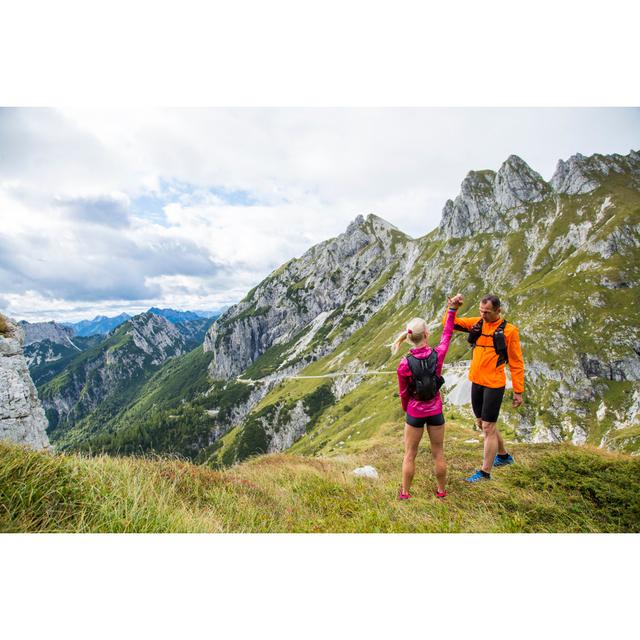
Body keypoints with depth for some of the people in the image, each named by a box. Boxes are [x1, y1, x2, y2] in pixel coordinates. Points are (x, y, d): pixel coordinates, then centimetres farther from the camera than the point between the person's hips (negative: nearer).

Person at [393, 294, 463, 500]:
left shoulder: (404, 364, -20)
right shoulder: (438, 355, -17)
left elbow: (403, 393, -5)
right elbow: (447, 335, 4)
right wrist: (452, 310, 13)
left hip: (414, 413, -1)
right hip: (435, 412, 2)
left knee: (410, 455, 14)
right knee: (438, 454, 19)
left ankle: (404, 493, 27)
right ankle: (441, 490, 36)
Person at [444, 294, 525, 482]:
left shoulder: (508, 330, -10)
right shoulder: (476, 323, 3)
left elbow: (516, 363, -6)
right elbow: (449, 323, 3)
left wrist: (518, 391, -6)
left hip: (494, 385, -6)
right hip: (476, 382, 6)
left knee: (488, 427, 1)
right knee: (481, 423, 18)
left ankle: (485, 472, 16)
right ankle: (504, 456, 42)